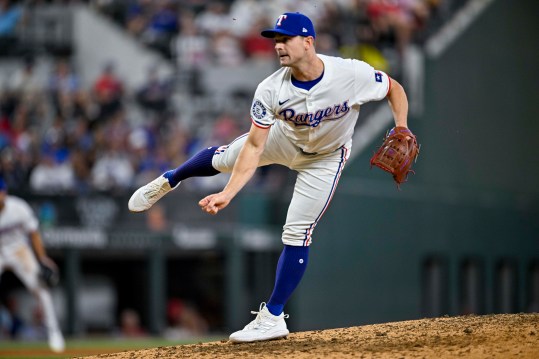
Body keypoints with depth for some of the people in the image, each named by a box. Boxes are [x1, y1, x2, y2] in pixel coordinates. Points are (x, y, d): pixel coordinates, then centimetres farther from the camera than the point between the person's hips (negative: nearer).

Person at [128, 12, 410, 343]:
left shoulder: (354, 74, -36)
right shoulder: (271, 91, -30)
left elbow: (394, 89, -17)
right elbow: (254, 147, -26)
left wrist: (402, 130, -31)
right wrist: (228, 194, -35)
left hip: (326, 159, -2)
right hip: (284, 139, 2)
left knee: (296, 234, -7)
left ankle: (273, 318, 4)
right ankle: (169, 181, 49)